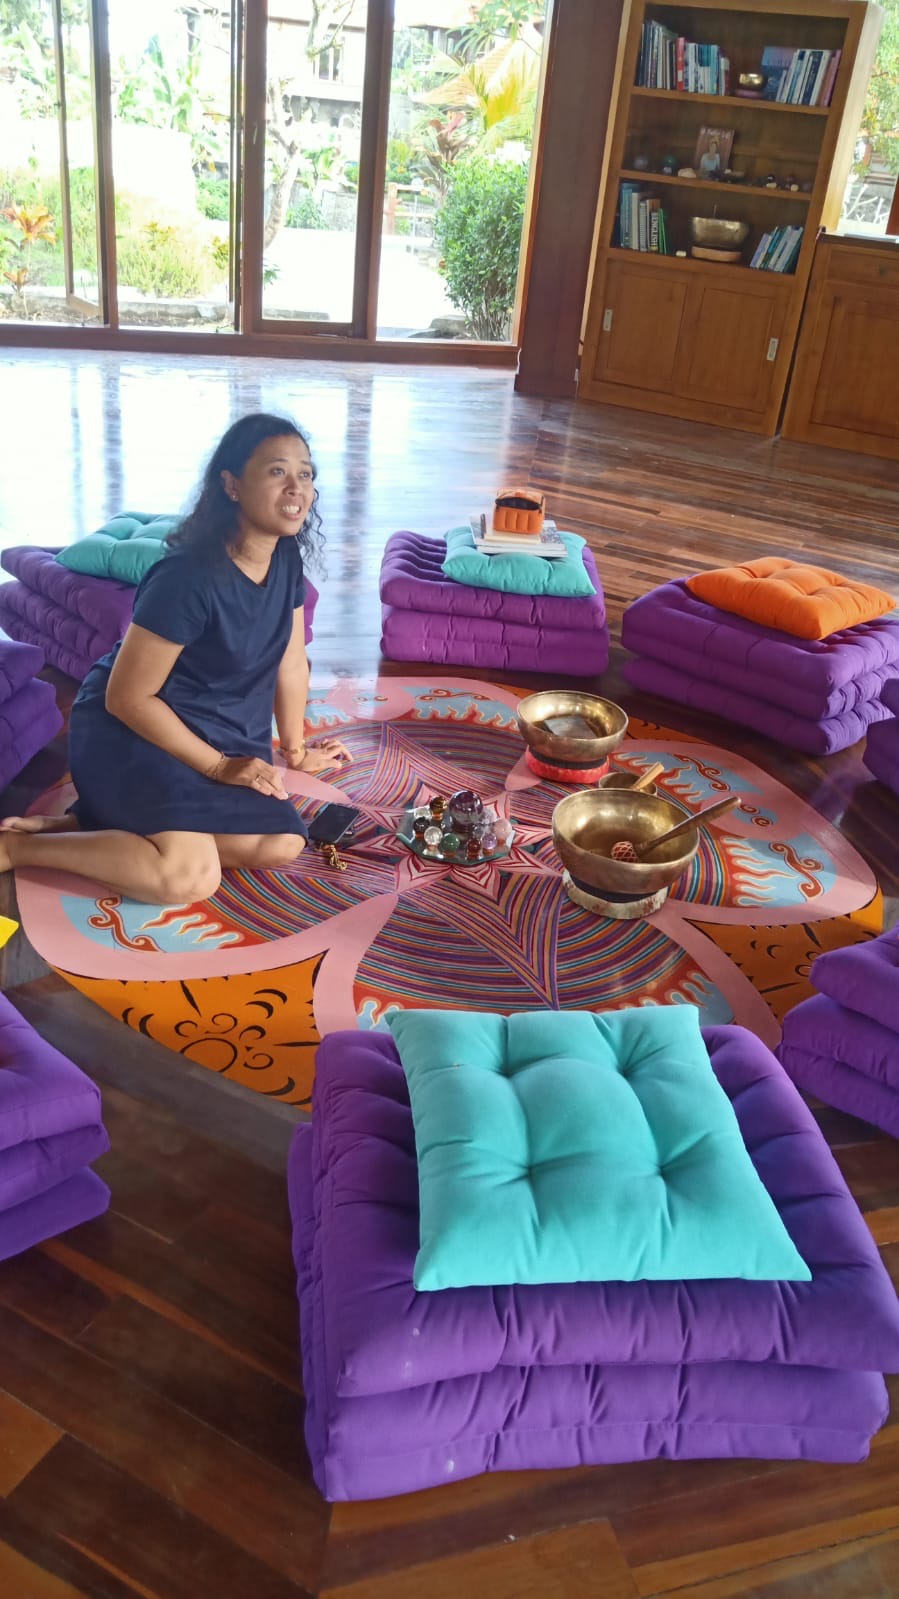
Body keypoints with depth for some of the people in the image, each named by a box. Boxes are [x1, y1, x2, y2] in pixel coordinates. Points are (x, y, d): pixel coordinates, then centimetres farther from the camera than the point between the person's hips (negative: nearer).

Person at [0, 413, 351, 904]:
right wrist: (216, 766, -16)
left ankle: (92, 822, 7)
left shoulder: (287, 559, -4)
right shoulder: (189, 577, -26)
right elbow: (126, 697, -21)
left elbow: (291, 662, 9)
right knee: (189, 877, -26)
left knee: (282, 845, -3)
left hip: (218, 733, 8)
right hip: (128, 730, -8)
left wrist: (294, 749, 17)